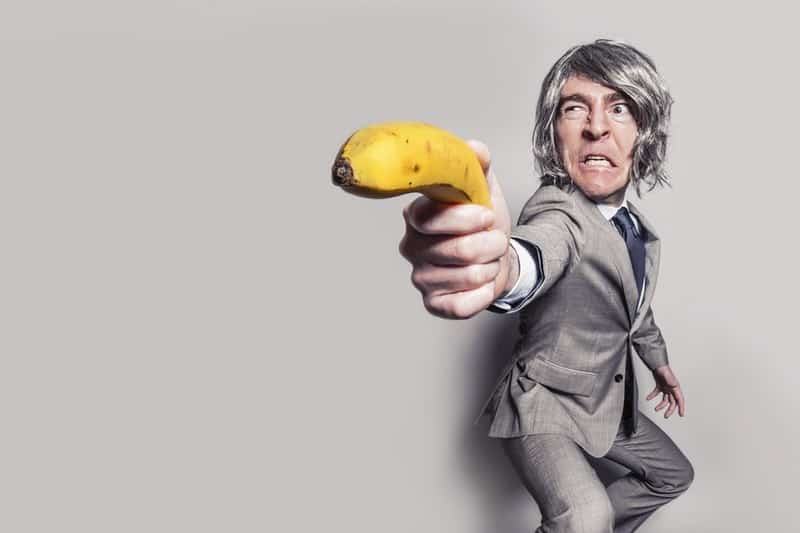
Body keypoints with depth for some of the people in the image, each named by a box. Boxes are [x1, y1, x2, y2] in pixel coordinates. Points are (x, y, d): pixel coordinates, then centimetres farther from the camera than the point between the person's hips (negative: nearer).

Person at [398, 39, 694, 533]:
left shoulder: (635, 224, -1)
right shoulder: (559, 211, -27)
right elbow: (538, 252, -53)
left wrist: (659, 361, 30)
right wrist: (498, 265, -75)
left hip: (609, 401, 8)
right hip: (543, 407, -8)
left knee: (674, 475, 22)